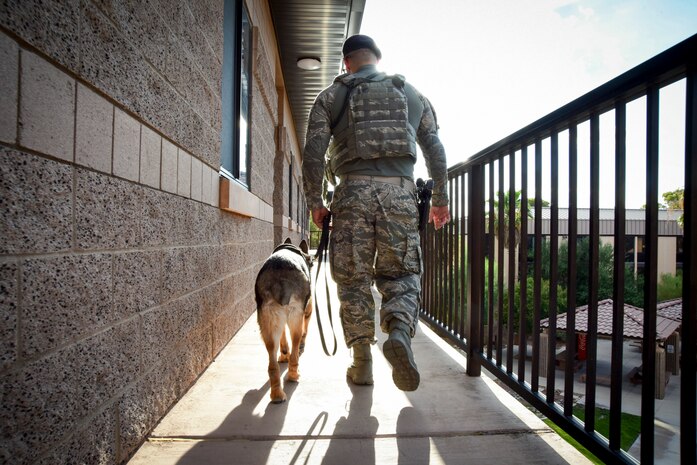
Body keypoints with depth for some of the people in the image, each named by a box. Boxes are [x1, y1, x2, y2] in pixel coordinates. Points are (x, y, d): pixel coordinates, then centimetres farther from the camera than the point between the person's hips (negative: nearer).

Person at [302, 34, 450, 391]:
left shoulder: (330, 96, 13)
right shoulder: (411, 93, 19)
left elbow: (313, 152, 3)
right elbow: (435, 150, 17)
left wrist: (315, 201, 10)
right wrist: (440, 199, 23)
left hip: (353, 190, -1)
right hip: (400, 191, 1)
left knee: (353, 278, 7)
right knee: (400, 273, 10)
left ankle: (362, 362, 11)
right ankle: (400, 330, -16)